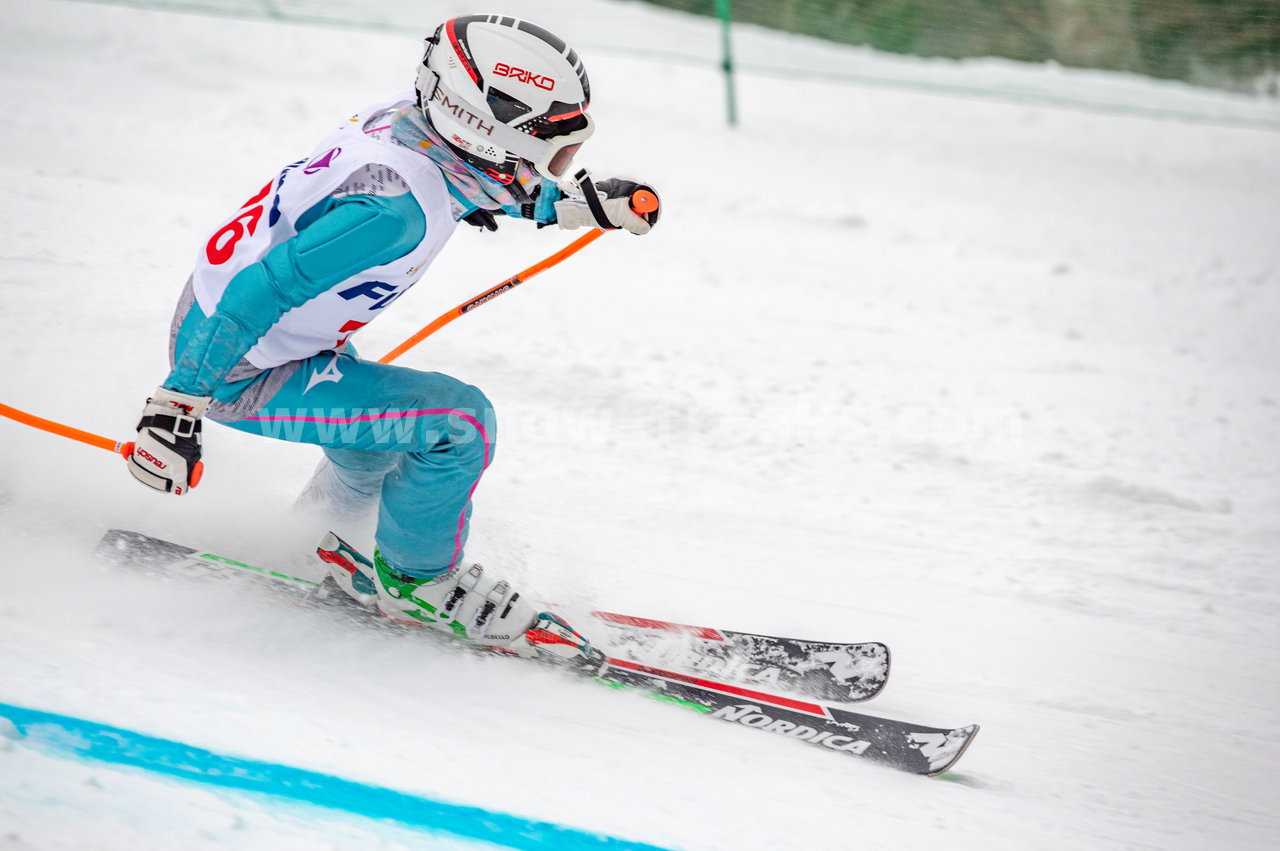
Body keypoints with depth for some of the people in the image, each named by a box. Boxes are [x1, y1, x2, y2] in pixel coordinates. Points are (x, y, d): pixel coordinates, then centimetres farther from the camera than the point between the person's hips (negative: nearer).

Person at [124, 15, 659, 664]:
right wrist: (177, 406, -31)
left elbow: (488, 182, 17)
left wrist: (585, 201, 13)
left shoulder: (413, 119, -8)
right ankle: (415, 578, 5)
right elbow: (257, 292, -34)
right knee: (459, 423, -17)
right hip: (242, 375, -9)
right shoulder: (399, 208, -33)